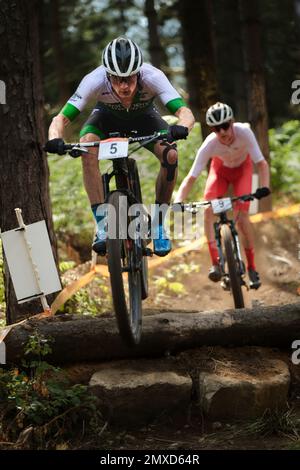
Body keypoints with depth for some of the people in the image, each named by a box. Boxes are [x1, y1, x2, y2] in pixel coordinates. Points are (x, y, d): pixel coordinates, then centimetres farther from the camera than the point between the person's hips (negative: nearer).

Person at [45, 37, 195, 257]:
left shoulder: (152, 77, -37)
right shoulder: (95, 80, -36)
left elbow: (186, 113, -43)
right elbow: (61, 119, -36)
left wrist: (181, 128, -66)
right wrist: (55, 139, -58)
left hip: (144, 118, 0)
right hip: (108, 117, 0)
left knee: (171, 155, -28)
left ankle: (158, 222, -6)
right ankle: (102, 225, -26)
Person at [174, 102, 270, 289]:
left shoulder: (244, 132, -36)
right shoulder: (209, 145, -34)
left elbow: (262, 163, -35)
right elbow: (191, 178, -33)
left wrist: (265, 186, -53)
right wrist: (178, 201, -47)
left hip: (242, 167, -1)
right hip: (220, 168, 1)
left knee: (241, 215, -18)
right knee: (208, 209, -23)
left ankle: (252, 267, -5)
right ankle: (215, 263, -15)